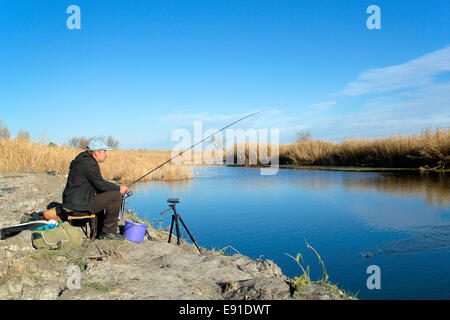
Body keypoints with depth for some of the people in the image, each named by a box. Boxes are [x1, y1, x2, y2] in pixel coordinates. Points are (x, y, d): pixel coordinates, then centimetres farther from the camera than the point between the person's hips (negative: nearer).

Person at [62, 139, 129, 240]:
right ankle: (109, 232, -3)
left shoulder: (84, 160, 17)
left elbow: (98, 184, 20)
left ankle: (100, 231, 31)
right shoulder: (89, 163, -15)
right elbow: (101, 184, -17)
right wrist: (119, 188, -4)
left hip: (72, 203, 11)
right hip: (78, 206, -11)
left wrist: (116, 188, 11)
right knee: (116, 196, -13)